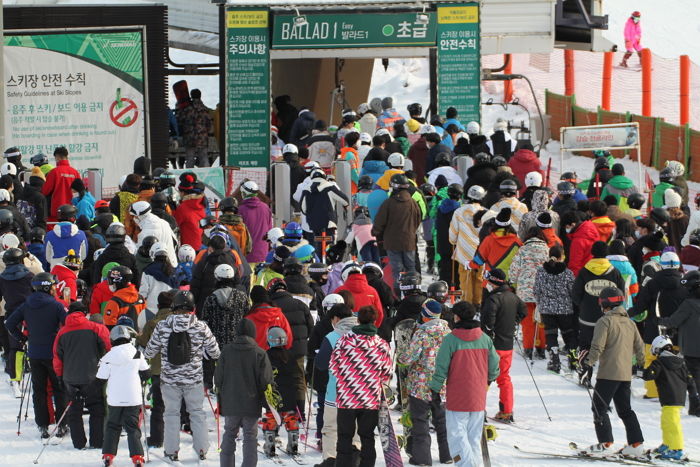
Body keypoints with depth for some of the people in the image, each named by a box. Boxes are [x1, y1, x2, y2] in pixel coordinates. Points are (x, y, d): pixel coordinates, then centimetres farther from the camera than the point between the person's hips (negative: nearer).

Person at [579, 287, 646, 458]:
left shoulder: (605, 321, -8)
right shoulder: (630, 323, 13)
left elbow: (598, 346, -15)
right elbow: (639, 348, 17)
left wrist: (588, 362, -6)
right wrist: (643, 366, 32)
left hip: (608, 373, -7)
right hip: (626, 374, 7)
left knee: (599, 408, -1)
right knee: (625, 409, 14)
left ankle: (605, 444, -6)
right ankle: (636, 444, 10)